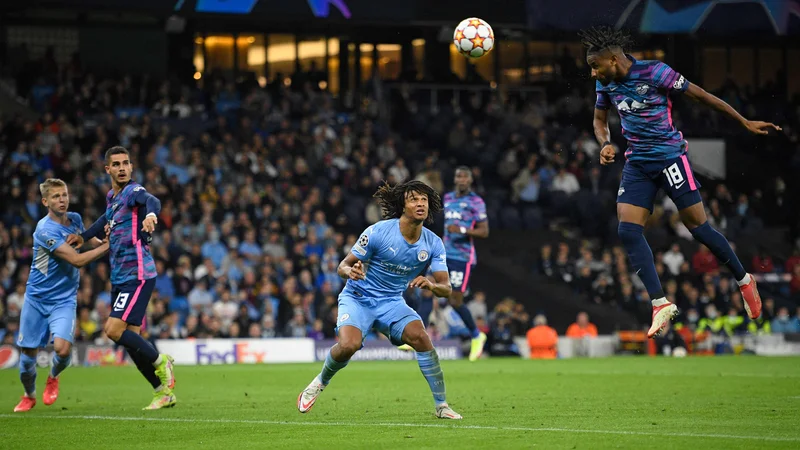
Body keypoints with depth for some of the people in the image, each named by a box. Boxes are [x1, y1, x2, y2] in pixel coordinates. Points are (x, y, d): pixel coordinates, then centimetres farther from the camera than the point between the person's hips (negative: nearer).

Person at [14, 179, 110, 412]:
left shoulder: (75, 219, 1)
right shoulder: (45, 230, -21)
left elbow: (88, 242, 20)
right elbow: (77, 260, -23)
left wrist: (104, 241, -1)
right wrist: (107, 246, -19)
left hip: (64, 300, 3)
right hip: (37, 299, -3)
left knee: (62, 348, -20)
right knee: (27, 355, 3)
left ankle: (53, 377, 14)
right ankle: (29, 395, 32)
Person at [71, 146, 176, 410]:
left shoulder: (133, 191, -11)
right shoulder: (111, 197, 15)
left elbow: (152, 201, -35)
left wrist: (150, 213, -57)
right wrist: (84, 236, 34)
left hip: (137, 274, -9)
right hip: (119, 277, 9)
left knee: (114, 330, -18)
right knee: (131, 340, 5)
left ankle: (160, 362, 0)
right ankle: (164, 392, 12)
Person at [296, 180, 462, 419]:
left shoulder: (434, 244, -7)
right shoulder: (378, 232, -18)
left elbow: (446, 288, -10)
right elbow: (343, 266, -11)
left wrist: (431, 285, -33)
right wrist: (350, 271, -36)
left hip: (392, 302, 3)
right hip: (358, 298, -3)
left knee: (420, 336, -25)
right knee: (349, 345, -29)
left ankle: (441, 405, -14)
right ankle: (320, 382, 4)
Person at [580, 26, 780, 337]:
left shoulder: (654, 72, -16)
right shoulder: (606, 84, 3)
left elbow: (701, 95, -9)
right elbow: (600, 120, 20)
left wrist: (745, 122, -4)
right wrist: (605, 144, -4)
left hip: (669, 157, -6)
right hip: (637, 165, 6)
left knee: (699, 228, -3)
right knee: (628, 231, -11)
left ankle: (744, 281, 19)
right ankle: (660, 303, -10)